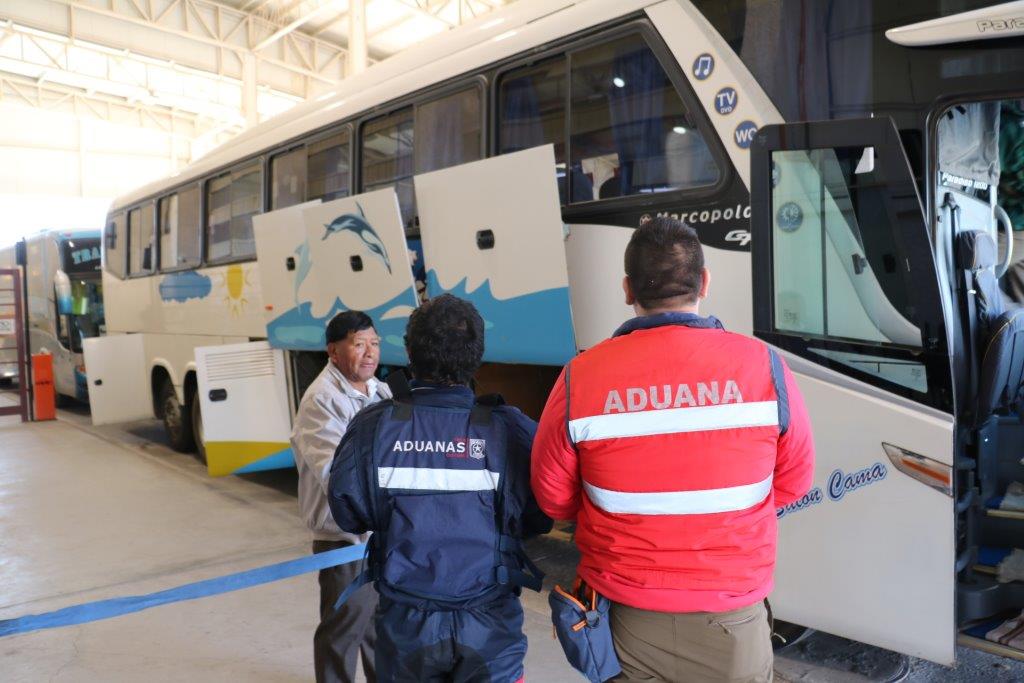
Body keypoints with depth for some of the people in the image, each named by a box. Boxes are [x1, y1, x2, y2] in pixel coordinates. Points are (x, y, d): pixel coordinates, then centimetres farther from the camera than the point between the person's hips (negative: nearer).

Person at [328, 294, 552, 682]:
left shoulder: (374, 426, -13)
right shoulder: (508, 429, -15)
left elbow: (349, 514, -6)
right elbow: (536, 521, -10)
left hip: (405, 621, 1)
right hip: (488, 623, -1)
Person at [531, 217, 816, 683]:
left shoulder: (581, 379, -16)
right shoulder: (763, 367, -14)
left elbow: (554, 498, -3)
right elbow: (793, 482, 0)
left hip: (624, 615, 0)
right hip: (729, 618, 0)